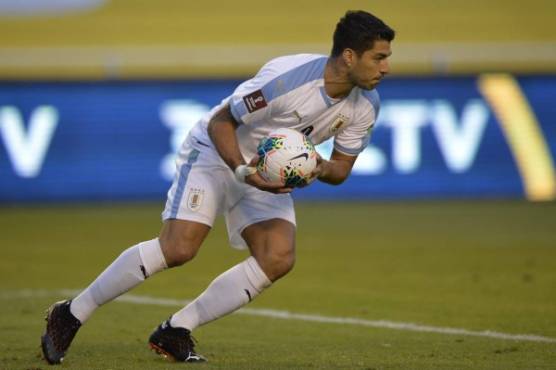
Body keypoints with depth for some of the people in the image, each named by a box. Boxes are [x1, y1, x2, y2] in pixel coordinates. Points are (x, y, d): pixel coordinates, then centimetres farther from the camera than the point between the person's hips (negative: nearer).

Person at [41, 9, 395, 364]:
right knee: (178, 248, -22)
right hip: (215, 152, -7)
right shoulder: (286, 78, -30)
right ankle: (71, 315, -8)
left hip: (270, 174, 7)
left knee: (279, 259, -17)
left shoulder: (365, 105, -9)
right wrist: (243, 171, -34)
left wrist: (319, 168, -21)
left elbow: (341, 168, 3)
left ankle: (176, 331, -9)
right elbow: (220, 122, -20)